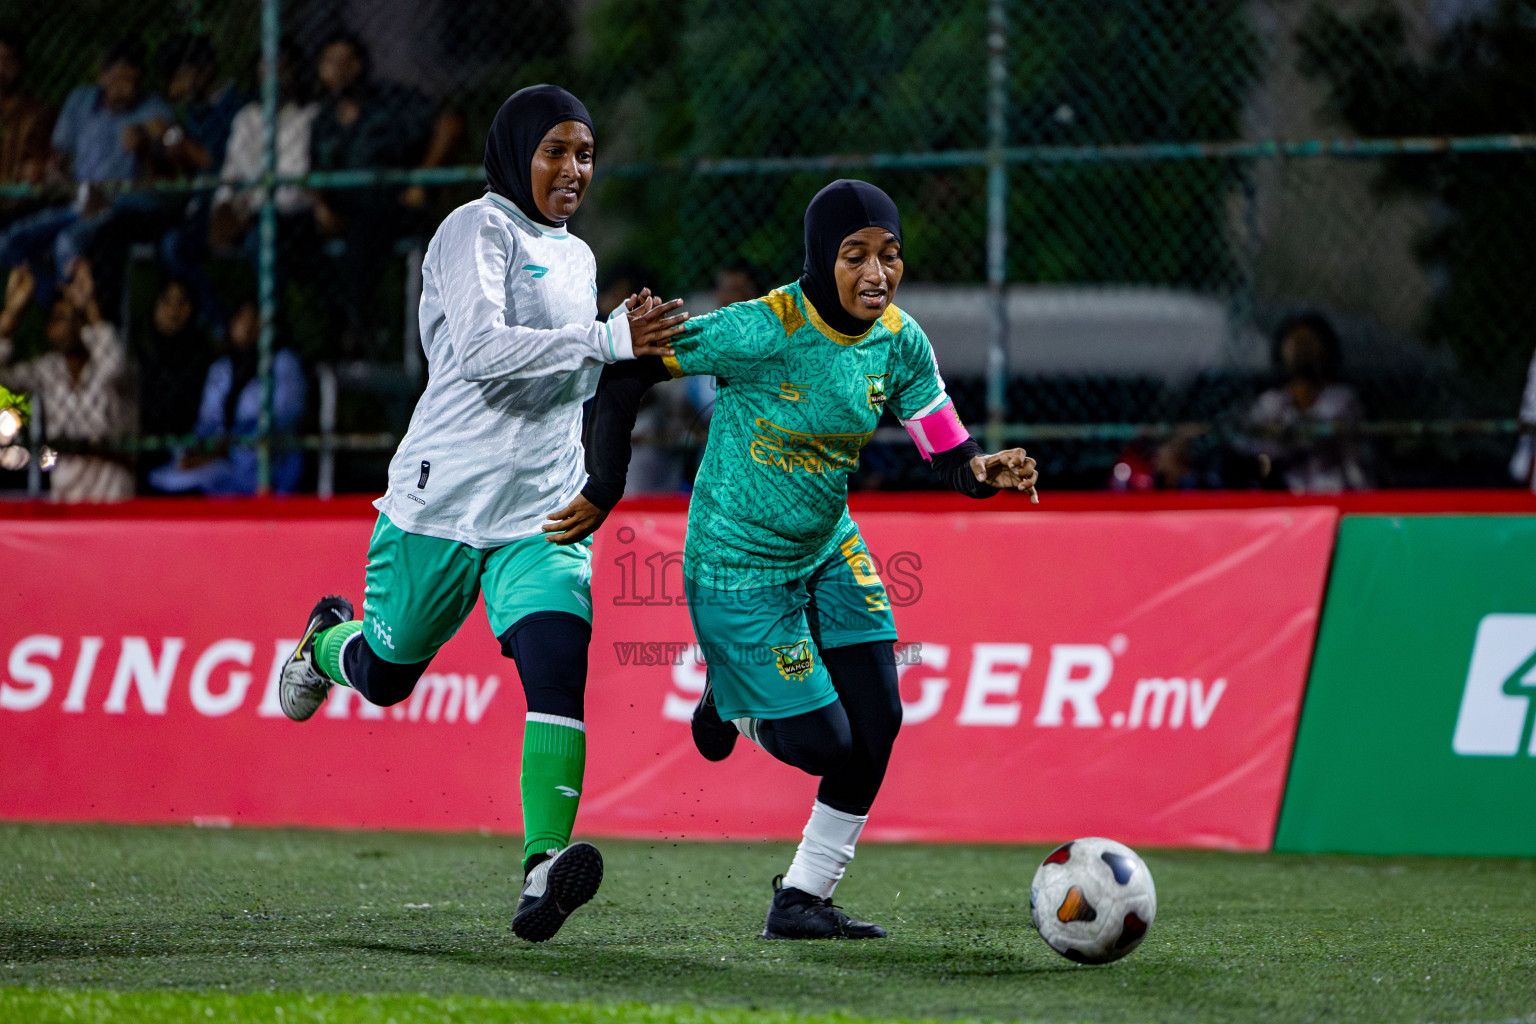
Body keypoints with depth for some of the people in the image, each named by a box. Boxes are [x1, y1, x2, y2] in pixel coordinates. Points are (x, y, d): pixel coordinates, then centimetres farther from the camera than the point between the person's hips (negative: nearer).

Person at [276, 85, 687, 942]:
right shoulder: (477, 232, -9)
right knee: (385, 677, 13)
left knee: (559, 671, -19)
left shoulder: (575, 257, 17)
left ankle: (543, 870, -29)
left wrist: (636, 348, 14)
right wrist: (606, 341, -31)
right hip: (444, 500, -5)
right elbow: (482, 350, -26)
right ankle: (329, 640, 50)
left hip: (542, 515, 5)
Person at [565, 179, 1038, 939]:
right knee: (824, 742, -9)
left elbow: (950, 458, -7)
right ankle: (733, 702, 28)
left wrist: (988, 473, -31)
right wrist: (603, 495, -17)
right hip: (737, 565, -6)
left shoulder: (899, 343, -8)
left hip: (828, 550, 6)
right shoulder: (761, 331, -26)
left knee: (877, 722, -4)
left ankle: (802, 902, 14)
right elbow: (621, 373, -20)